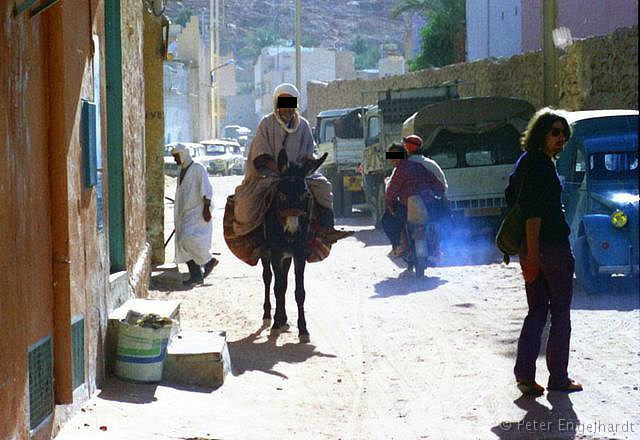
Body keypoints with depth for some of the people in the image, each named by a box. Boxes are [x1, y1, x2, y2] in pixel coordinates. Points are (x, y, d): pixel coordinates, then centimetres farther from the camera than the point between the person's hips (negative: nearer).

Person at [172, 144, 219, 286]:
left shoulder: (198, 168, -6)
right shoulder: (181, 171, 19)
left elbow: (206, 189, -12)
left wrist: (206, 207, -22)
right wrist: (177, 216, 24)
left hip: (197, 212, -8)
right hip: (185, 213, 8)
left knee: (189, 238, -20)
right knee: (183, 242, 0)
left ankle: (209, 261, 0)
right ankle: (196, 275, 1)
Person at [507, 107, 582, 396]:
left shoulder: (525, 161, 14)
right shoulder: (541, 164, -15)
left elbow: (511, 197, 20)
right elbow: (533, 212, -22)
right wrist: (532, 254, -24)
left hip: (530, 247, 9)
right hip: (551, 247, -9)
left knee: (537, 312, 13)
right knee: (561, 312, 4)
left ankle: (524, 375, 7)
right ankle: (558, 378, 10)